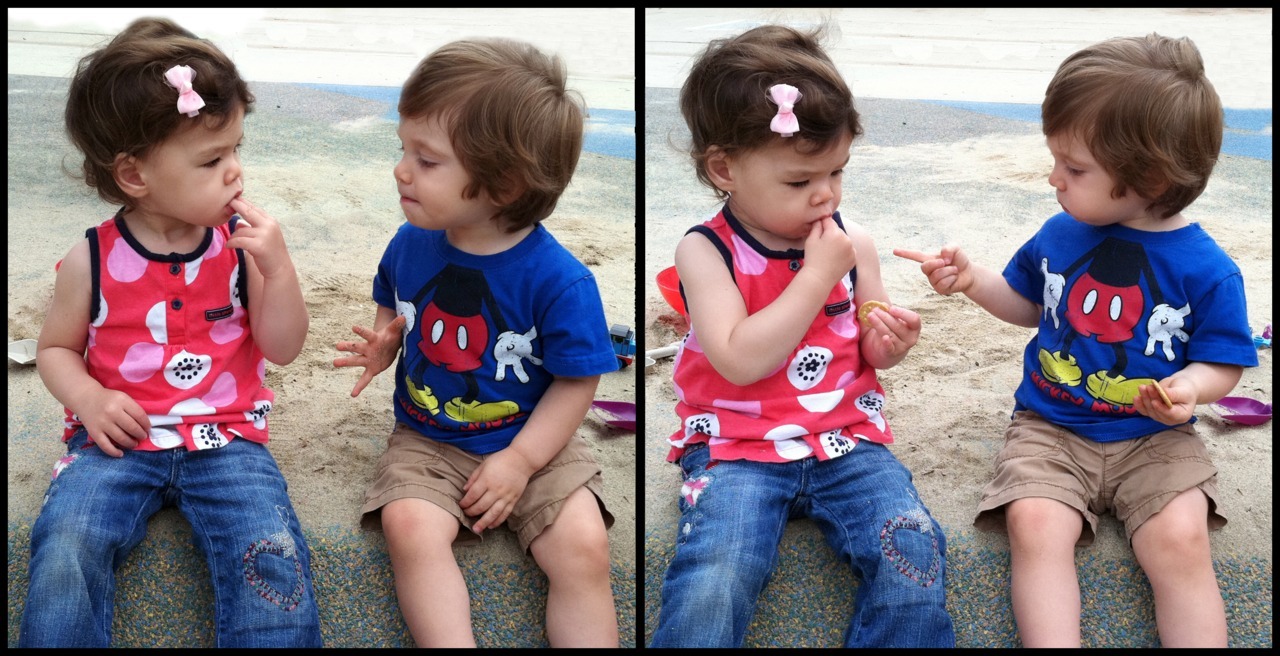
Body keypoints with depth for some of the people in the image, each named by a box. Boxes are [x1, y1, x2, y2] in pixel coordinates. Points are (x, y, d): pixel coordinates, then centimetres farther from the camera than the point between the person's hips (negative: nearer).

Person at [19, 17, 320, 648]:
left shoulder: (239, 244, -1)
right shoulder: (92, 261, -3)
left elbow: (283, 349, 1)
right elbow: (55, 348, 10)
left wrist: (277, 268, -14)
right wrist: (88, 398, -10)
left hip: (225, 436, 0)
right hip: (119, 437, 0)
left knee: (272, 552, -25)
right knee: (65, 548, -26)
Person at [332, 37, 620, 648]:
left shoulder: (556, 278, -18)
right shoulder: (410, 245, -4)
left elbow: (575, 383, -11)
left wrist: (520, 461, -18)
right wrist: (384, 345, -5)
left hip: (532, 443, -3)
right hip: (427, 442, 3)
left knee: (582, 545, -24)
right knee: (408, 525, -26)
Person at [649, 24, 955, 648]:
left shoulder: (851, 243, 5)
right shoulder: (706, 251, -7)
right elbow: (740, 361, -20)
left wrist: (888, 343, -6)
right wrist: (817, 275, -17)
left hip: (846, 437, 3)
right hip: (736, 447, -3)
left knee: (913, 552, -21)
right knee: (710, 584, -28)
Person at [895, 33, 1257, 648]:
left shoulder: (1206, 269, -9)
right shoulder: (1059, 236, 3)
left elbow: (1222, 361, -1)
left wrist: (1189, 387, -23)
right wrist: (972, 280, 6)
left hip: (1153, 440, -2)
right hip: (1050, 429, 2)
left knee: (1180, 539, -27)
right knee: (1033, 524, -26)